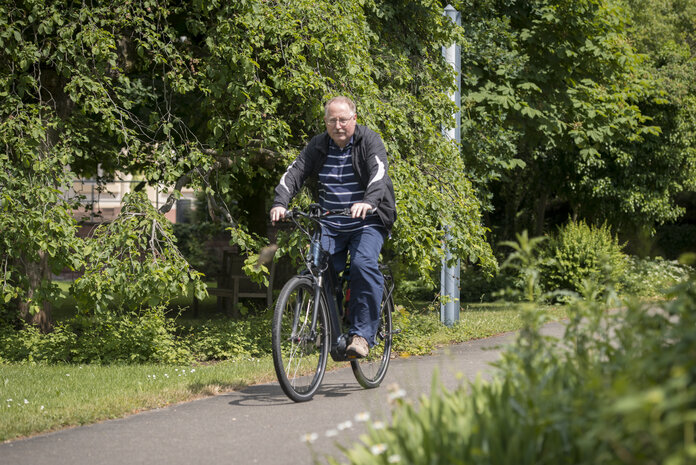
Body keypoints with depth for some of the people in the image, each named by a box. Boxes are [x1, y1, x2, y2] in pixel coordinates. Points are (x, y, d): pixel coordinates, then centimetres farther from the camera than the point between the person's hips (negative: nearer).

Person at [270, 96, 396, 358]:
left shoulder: (369, 141, -5)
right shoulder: (317, 147, 7)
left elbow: (379, 172, -21)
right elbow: (294, 174, -2)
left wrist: (368, 201, -41)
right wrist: (280, 203, -22)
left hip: (367, 221, -4)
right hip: (329, 224, 4)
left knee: (363, 264, -28)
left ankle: (362, 334, -23)